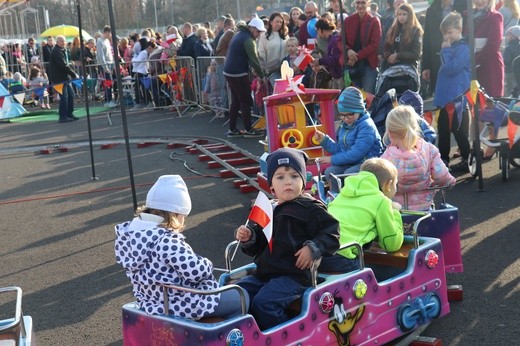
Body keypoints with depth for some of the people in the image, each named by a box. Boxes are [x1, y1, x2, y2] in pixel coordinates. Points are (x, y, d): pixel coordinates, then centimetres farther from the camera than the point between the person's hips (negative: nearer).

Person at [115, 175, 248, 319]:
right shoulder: (166, 241, -28)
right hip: (180, 305, -10)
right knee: (241, 298, 6)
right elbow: (196, 271, -31)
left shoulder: (133, 231, -1)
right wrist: (207, 264, -9)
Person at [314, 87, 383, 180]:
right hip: (350, 164, 8)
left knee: (349, 173, -33)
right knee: (329, 172, -16)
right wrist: (324, 139, 3)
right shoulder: (344, 126, 11)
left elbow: (356, 153, -23)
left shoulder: (366, 126, -16)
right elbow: (339, 149, 15)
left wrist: (332, 159, -16)